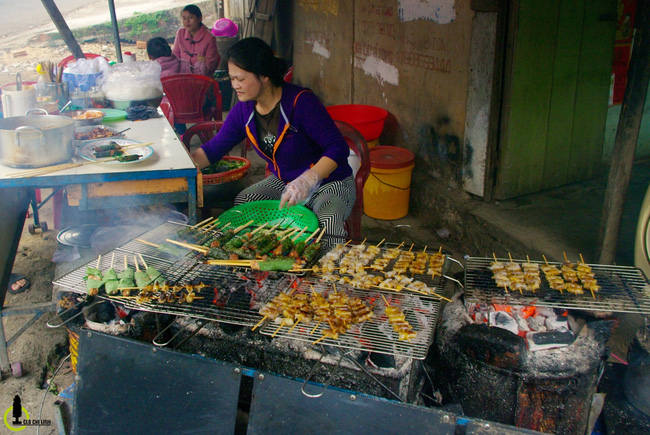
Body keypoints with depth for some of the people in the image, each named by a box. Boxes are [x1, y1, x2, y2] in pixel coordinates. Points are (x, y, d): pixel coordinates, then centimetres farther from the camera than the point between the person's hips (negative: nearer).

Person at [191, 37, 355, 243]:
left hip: (330, 182, -6)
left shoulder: (301, 101, -24)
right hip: (284, 181, 6)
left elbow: (338, 148, -27)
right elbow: (214, 148, 6)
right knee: (240, 205, -16)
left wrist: (307, 180, -41)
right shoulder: (244, 110, -3)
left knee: (328, 223, -36)